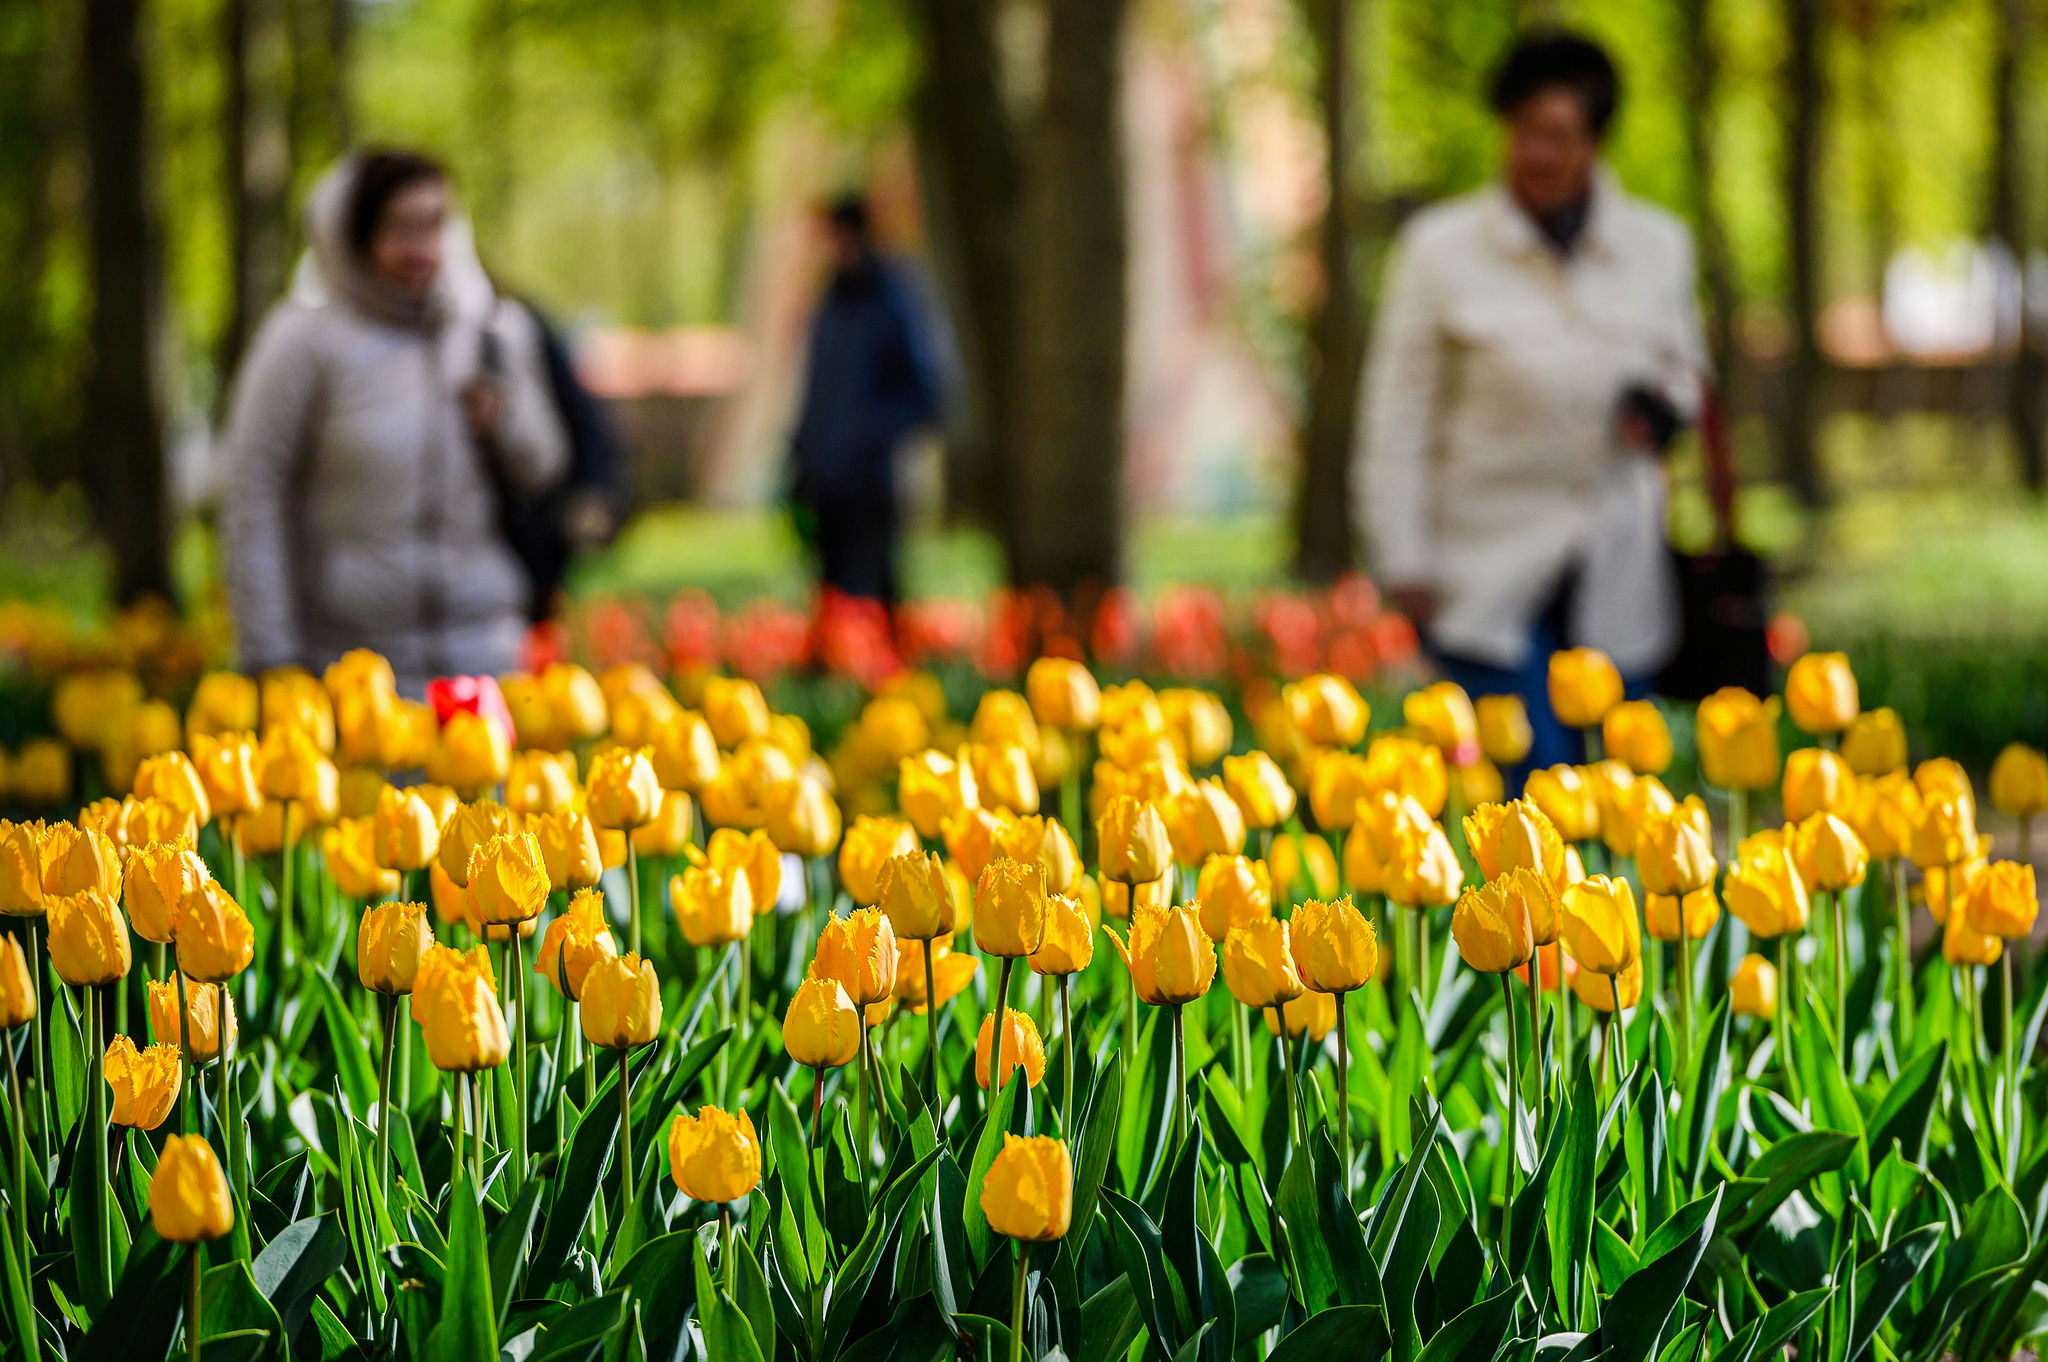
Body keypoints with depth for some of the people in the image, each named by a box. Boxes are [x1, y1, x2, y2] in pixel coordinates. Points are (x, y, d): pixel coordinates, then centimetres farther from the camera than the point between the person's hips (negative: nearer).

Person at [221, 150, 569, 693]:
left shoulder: (498, 328, 8)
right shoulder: (306, 339, -6)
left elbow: (540, 473, 17)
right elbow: (253, 499, -5)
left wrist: (504, 419, -6)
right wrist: (270, 658, -7)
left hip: (481, 643, 4)